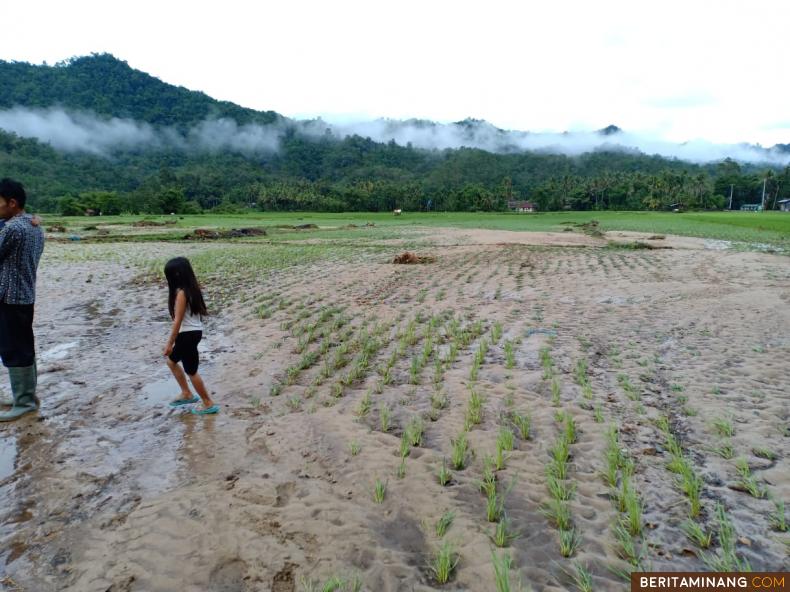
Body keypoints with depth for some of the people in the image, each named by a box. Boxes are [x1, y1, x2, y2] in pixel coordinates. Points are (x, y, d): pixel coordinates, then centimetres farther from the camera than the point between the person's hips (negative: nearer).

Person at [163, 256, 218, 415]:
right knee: (171, 361, 25)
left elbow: (178, 321, -21)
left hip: (188, 335, -10)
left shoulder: (181, 293, -21)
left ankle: (209, 404, 14)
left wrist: (169, 343, -15)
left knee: (191, 371, 3)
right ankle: (186, 394, 33)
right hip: (194, 332, 10)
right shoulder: (192, 288, 7)